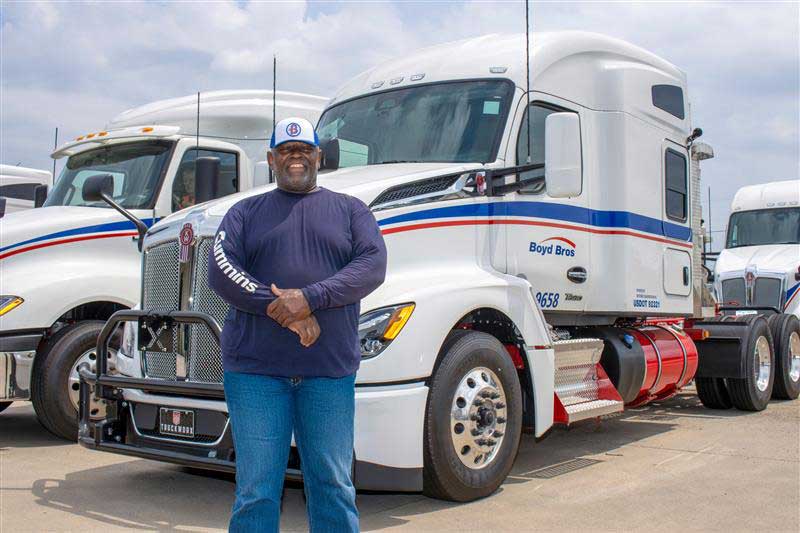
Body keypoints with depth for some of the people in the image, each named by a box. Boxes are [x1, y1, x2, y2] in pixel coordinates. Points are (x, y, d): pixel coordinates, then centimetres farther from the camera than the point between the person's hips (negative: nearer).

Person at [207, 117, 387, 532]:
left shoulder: (349, 210, 13)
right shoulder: (246, 212, 14)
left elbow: (373, 264, -3)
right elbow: (221, 270, -1)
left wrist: (311, 298, -16)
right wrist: (279, 308, -14)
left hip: (329, 370, 0)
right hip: (255, 368, 0)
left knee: (332, 484, 7)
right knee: (256, 490, 3)